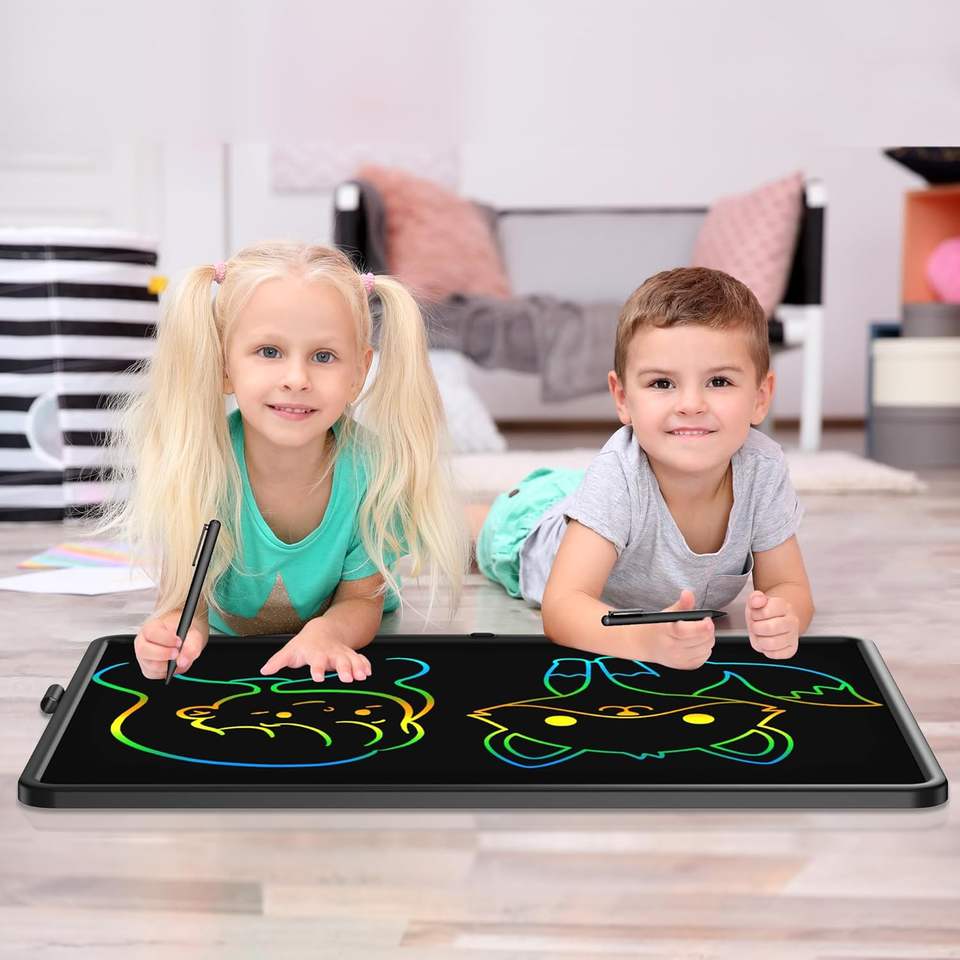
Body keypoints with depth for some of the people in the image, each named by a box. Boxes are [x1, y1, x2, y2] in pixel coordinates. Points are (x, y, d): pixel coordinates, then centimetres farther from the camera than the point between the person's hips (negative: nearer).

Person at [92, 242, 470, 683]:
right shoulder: (195, 465, -28)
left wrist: (325, 632, -39)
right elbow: (183, 601, -20)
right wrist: (175, 633, -46)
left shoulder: (372, 469, -27)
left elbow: (361, 600, -14)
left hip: (342, 659, 0)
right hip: (226, 651, 0)